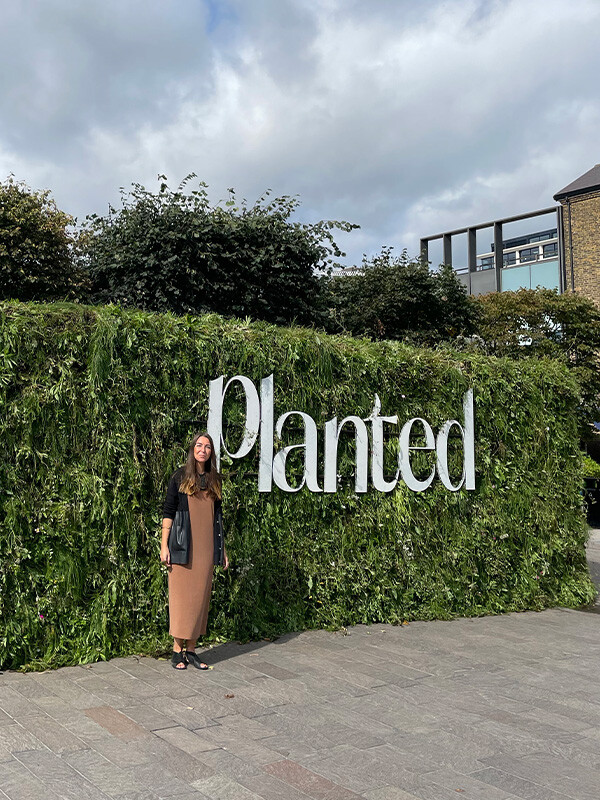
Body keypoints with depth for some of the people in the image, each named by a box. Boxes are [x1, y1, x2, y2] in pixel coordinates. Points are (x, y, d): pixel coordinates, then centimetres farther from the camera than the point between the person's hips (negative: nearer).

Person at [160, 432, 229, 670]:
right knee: (181, 595, -1)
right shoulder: (180, 476, 1)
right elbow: (168, 512, -1)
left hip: (206, 548, 4)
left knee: (200, 595, 5)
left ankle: (191, 649, 14)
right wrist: (164, 545, -9)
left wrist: (222, 549, 15)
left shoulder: (214, 480, 12)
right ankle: (177, 650, 8)